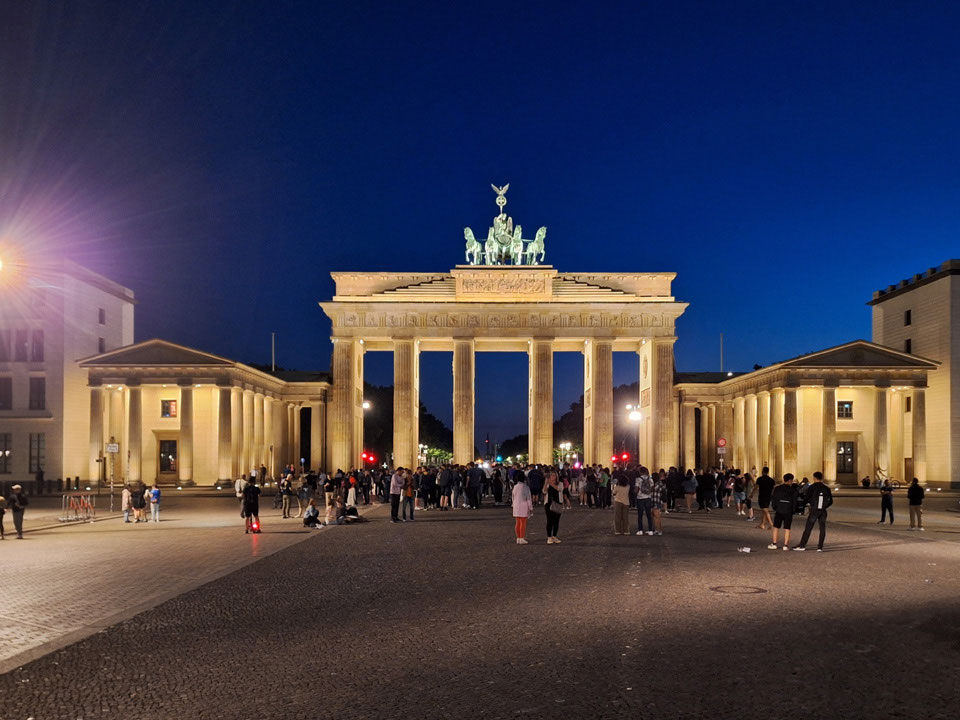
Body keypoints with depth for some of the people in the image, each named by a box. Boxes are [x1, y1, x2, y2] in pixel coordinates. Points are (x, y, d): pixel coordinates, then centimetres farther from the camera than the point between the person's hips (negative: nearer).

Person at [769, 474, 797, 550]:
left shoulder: (777, 488, 3)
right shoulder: (792, 490, -3)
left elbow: (773, 499, 3)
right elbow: (795, 501, -3)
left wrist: (774, 508, 14)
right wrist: (793, 510, 9)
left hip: (779, 510, 1)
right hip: (788, 511, -1)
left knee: (776, 527, 8)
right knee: (787, 528, 3)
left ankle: (774, 543, 5)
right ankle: (786, 545, 1)